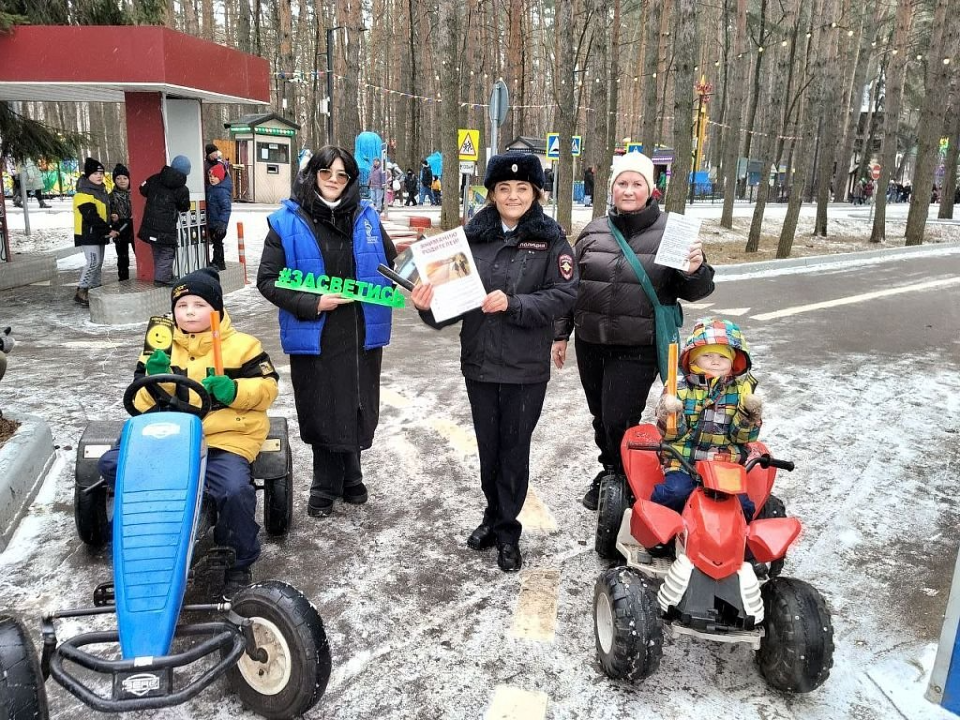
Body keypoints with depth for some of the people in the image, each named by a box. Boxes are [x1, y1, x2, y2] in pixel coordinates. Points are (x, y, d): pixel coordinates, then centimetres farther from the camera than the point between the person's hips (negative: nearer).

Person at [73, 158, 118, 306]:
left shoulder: (101, 191, 15)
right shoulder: (83, 193, -15)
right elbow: (91, 216, -23)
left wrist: (107, 230, 6)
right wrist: (108, 230, -21)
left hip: (99, 234, 9)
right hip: (88, 234, -9)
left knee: (98, 263, 12)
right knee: (93, 262, -15)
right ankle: (81, 292, -11)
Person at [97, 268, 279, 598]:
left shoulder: (240, 345, 4)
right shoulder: (161, 347, 13)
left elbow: (267, 386, 0)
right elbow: (140, 401, 13)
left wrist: (234, 390, -18)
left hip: (224, 439, -4)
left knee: (235, 491, -30)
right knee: (111, 464, -16)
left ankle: (239, 565, -4)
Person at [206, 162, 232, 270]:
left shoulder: (222, 191, -19)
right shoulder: (211, 188, 10)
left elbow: (226, 208, -24)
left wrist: (222, 223, -29)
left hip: (219, 224, -9)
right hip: (212, 223, 9)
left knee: (217, 243, -2)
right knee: (215, 243, 17)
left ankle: (219, 264, 6)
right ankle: (216, 263, 28)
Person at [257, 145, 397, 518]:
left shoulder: (366, 217, 5)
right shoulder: (287, 222, -4)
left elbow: (392, 264, 17)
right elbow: (268, 279, -5)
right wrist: (312, 303, -17)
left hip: (362, 333, 3)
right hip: (314, 335, -2)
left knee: (357, 409, 12)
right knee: (322, 413, 9)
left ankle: (345, 478, 36)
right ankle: (327, 485, 30)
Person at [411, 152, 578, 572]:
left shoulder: (550, 239, -4)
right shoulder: (472, 236, 1)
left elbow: (564, 293, -12)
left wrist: (512, 304, -22)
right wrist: (429, 306, -22)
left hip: (527, 366, -2)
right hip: (479, 362, 2)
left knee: (515, 448, 9)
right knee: (488, 446, 16)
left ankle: (506, 529, 26)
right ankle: (494, 515, 37)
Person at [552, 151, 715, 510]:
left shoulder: (670, 231, -3)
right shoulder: (593, 231, 6)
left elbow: (691, 292, 1)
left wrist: (696, 271, -21)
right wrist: (560, 334, 13)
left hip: (638, 348, -4)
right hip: (590, 344, 4)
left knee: (619, 421, -4)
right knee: (600, 416, 15)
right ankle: (610, 471, 39)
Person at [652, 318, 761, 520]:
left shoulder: (741, 391, 8)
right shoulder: (680, 388, 3)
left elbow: (743, 437, 3)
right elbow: (671, 434, -1)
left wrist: (750, 416, -15)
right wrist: (668, 414, -22)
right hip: (684, 461, -1)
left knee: (740, 502, -17)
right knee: (676, 492, -26)